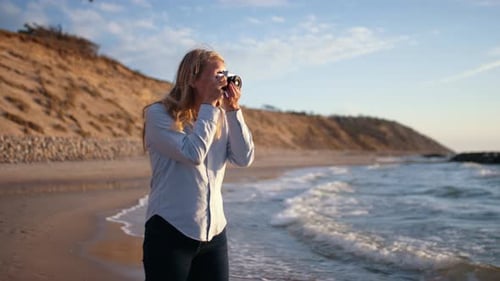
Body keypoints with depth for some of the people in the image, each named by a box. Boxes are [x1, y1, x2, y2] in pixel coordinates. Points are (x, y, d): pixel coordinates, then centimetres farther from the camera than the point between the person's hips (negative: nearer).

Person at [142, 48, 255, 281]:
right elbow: (192, 154, -18)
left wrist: (233, 110, -6)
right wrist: (209, 105, -11)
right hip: (170, 231, -5)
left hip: (214, 232, 5)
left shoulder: (220, 118, 9)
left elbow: (244, 159, 0)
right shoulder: (158, 114, -7)